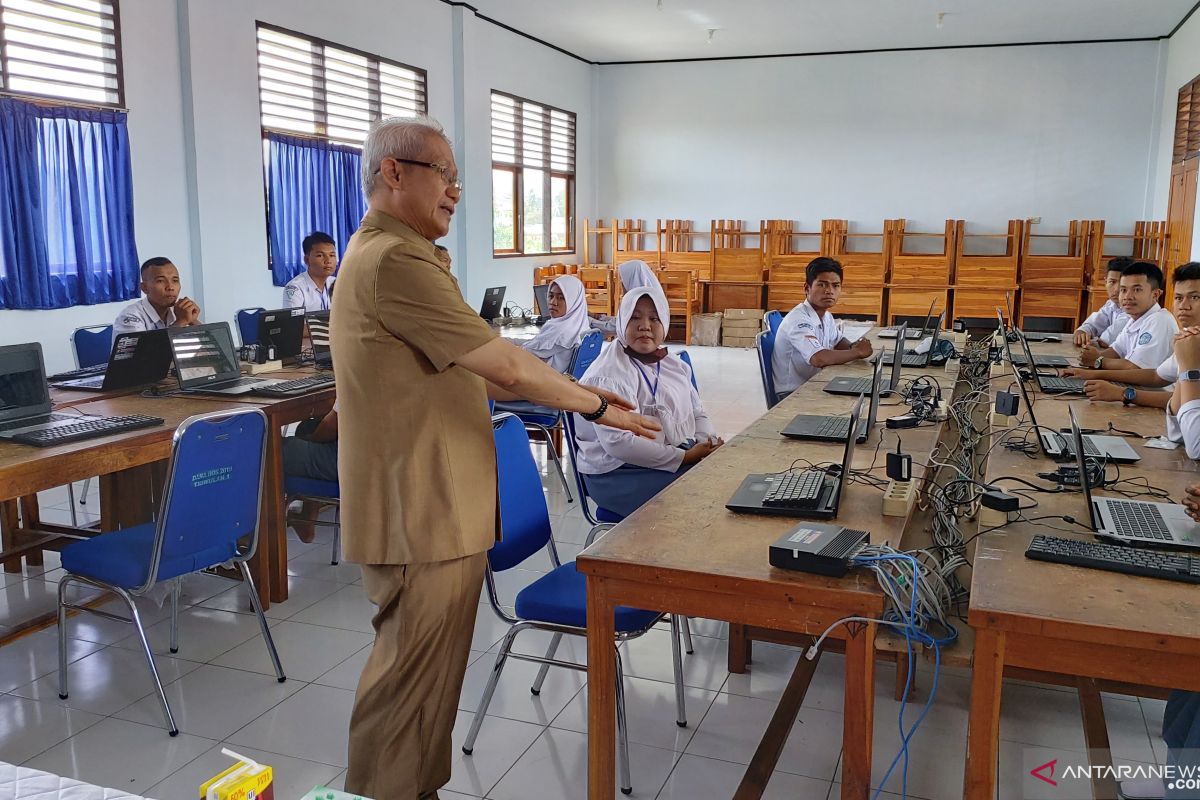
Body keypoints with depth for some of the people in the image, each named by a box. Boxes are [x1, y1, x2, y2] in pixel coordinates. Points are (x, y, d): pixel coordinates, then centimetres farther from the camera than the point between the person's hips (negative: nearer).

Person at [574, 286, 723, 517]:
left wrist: (710, 442, -6)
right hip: (620, 473, -8)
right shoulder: (608, 376, -15)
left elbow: (697, 413, 18)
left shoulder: (674, 366, 11)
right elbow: (618, 443, -24)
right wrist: (685, 458, -22)